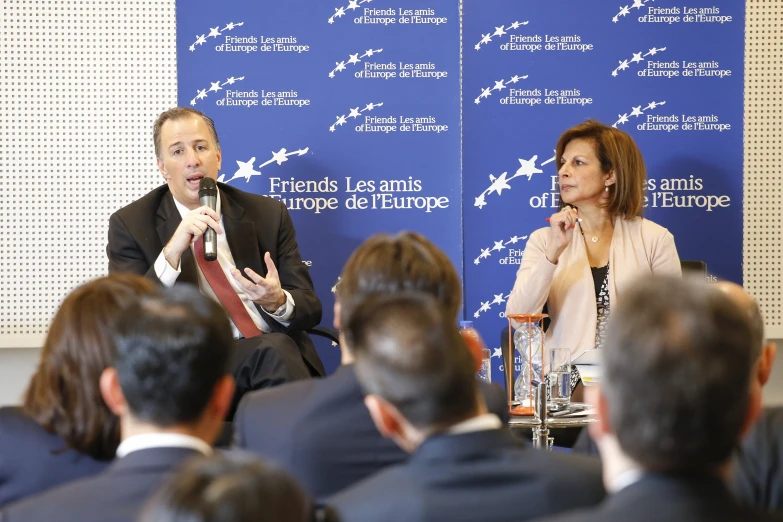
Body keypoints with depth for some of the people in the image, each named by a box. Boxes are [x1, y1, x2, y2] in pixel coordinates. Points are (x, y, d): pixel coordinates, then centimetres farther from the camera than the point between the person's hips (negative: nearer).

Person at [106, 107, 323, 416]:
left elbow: (310, 308, 11)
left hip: (277, 351, 3)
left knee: (275, 349, -35)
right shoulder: (130, 225, 5)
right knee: (274, 350, -34)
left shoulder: (269, 215, 12)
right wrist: (171, 252, -21)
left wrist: (278, 301, -14)